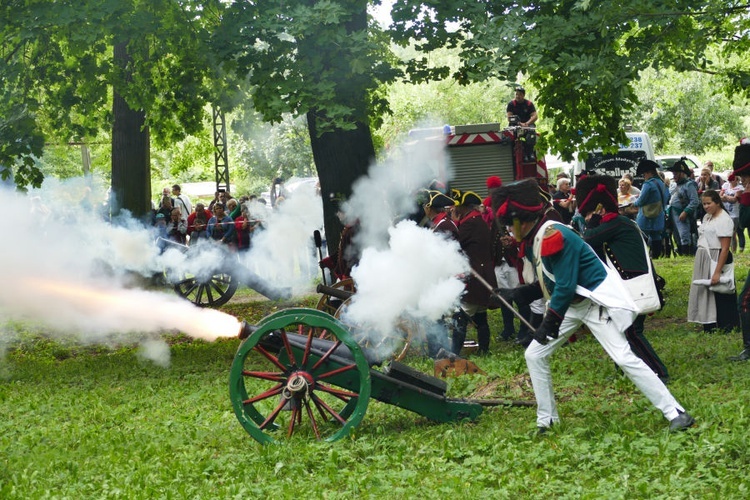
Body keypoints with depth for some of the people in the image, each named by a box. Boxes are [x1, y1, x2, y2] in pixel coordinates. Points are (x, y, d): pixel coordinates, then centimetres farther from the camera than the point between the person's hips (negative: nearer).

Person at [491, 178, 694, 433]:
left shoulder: (553, 236, -25)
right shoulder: (532, 241, 5)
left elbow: (565, 287, -27)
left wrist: (549, 323, -22)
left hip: (596, 301, -10)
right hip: (570, 303, 10)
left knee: (625, 358, -16)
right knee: (534, 355, 7)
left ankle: (676, 414, -11)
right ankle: (546, 420, 17)